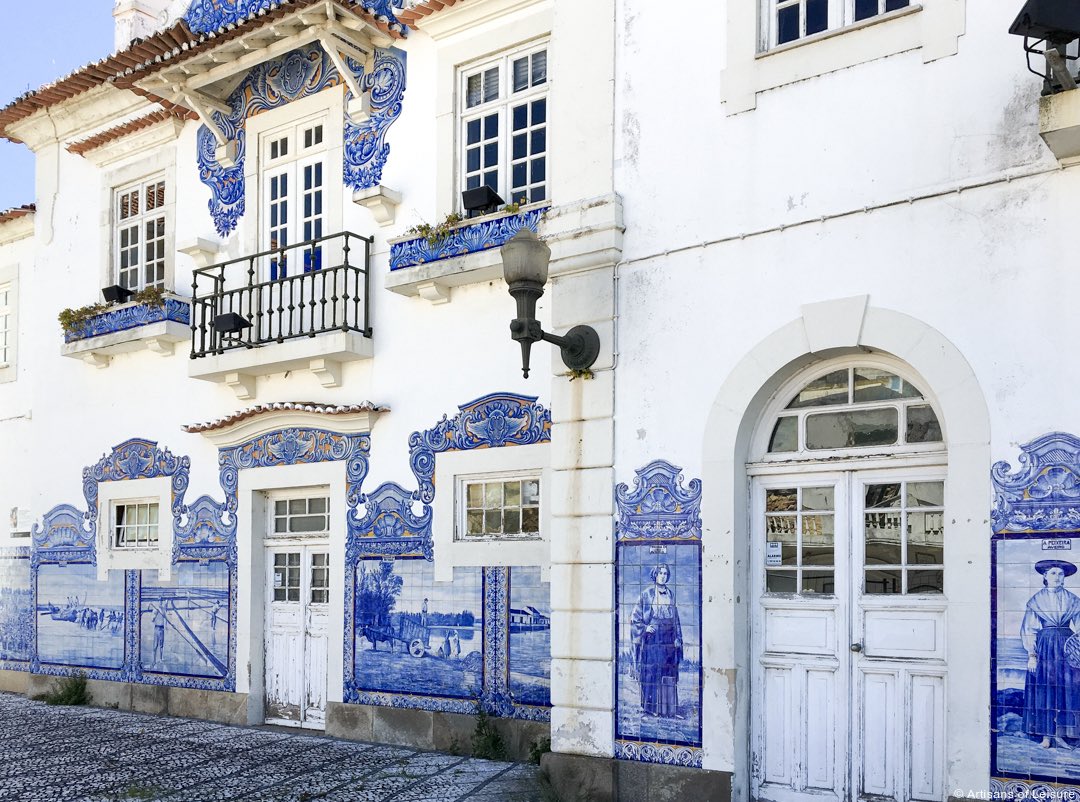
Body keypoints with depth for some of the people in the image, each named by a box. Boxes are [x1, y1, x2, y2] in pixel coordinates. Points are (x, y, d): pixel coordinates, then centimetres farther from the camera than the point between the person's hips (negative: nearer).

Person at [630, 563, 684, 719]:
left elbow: (675, 618, 15)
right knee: (651, 672, -4)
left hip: (668, 641, 4)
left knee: (669, 675, 2)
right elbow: (635, 618, 1)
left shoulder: (670, 595, 11)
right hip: (651, 640, -4)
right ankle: (649, 708, 3)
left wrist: (678, 638, 8)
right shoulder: (646, 594, -1)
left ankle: (669, 709, 6)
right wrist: (645, 628, -14)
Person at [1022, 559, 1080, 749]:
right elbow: (1029, 630, 1)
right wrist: (1031, 654, -8)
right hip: (1044, 646, -2)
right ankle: (1046, 735, 0)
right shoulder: (1036, 600, 4)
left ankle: (1059, 733, 4)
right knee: (1043, 689, -3)